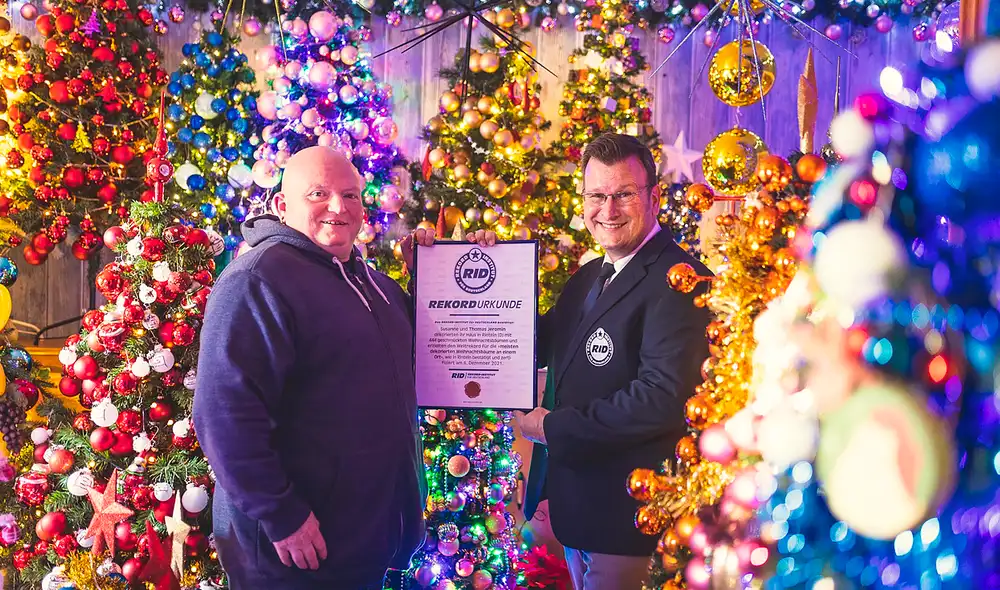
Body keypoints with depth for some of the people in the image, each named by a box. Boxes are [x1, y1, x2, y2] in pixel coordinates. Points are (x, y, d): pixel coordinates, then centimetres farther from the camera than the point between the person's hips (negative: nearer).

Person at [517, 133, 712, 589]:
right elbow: (541, 345, 20)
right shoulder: (587, 277, 12)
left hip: (627, 513, -8)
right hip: (571, 502, 9)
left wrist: (555, 427, -19)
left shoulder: (678, 281, -19)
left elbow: (663, 398, -28)